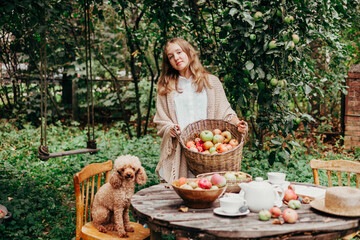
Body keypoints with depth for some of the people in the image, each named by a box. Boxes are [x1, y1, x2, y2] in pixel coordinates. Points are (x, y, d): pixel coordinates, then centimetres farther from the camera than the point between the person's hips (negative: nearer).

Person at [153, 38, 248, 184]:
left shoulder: (211, 82, 13)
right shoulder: (165, 87, 13)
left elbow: (225, 113, 11)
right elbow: (160, 122, 11)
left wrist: (237, 124, -8)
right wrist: (171, 129, -10)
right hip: (178, 153, 0)